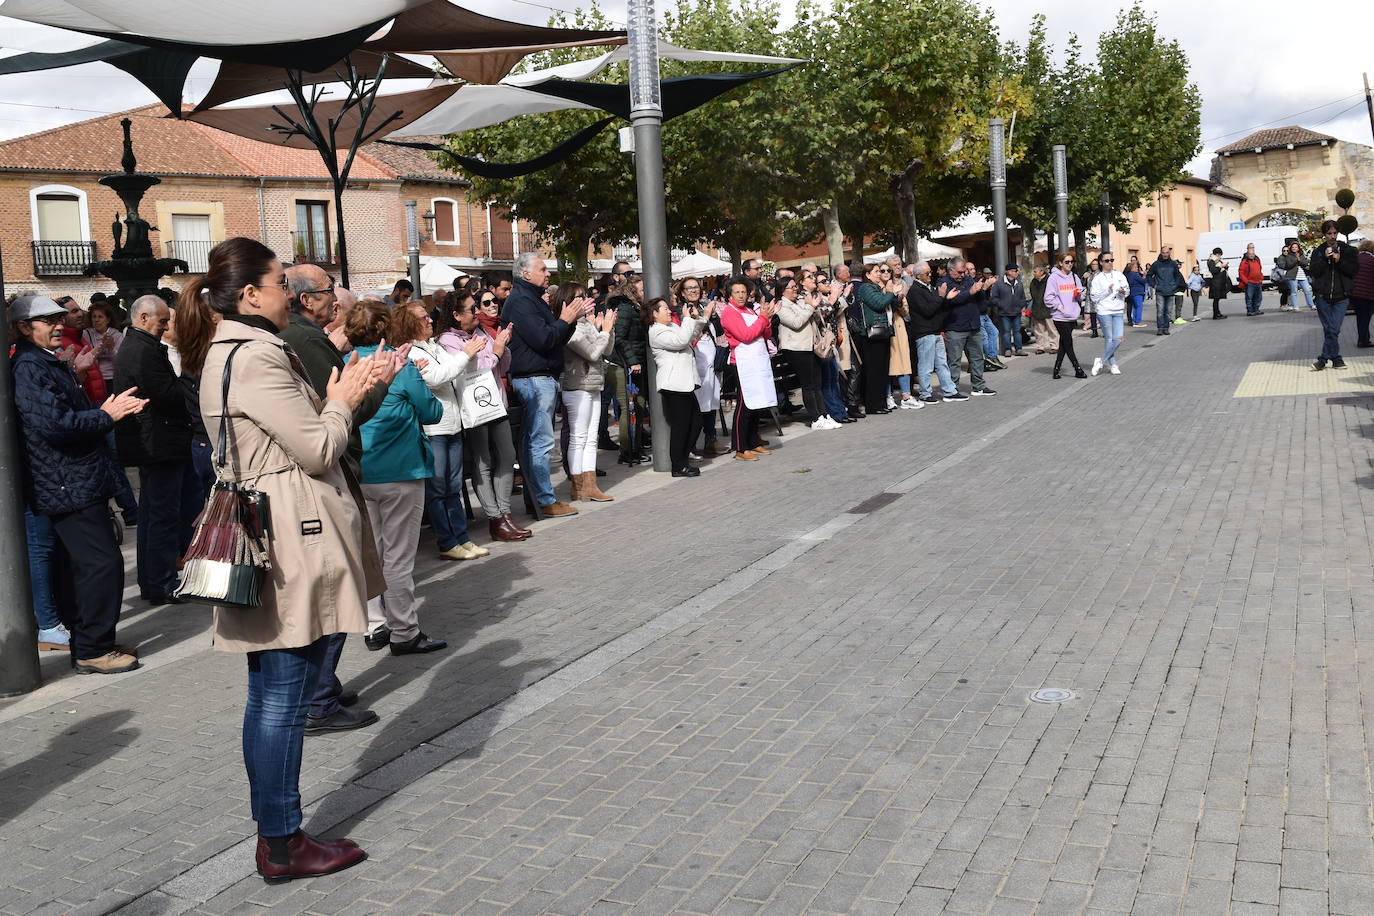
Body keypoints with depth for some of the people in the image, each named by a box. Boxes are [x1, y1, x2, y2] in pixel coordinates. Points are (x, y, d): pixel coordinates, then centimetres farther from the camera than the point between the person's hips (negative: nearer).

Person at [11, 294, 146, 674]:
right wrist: (106, 416, -14)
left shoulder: (50, 364, 19)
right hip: (69, 486, -11)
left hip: (78, 483, 11)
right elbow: (53, 423, -23)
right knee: (102, 562, -11)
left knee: (75, 566, 15)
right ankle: (93, 650, -4)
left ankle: (85, 642, 24)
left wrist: (104, 412, 11)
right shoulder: (28, 368, -14)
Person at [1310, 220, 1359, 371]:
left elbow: (1355, 270, -1)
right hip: (1323, 296, 0)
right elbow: (1314, 272, -3)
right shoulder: (1318, 251, 5)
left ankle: (1324, 359, 4)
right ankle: (1336, 359, 9)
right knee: (1330, 329, 1)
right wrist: (1324, 258, -15)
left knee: (1333, 329, -5)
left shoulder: (1348, 250, 5)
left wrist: (1340, 261, -13)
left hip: (1341, 296, 0)